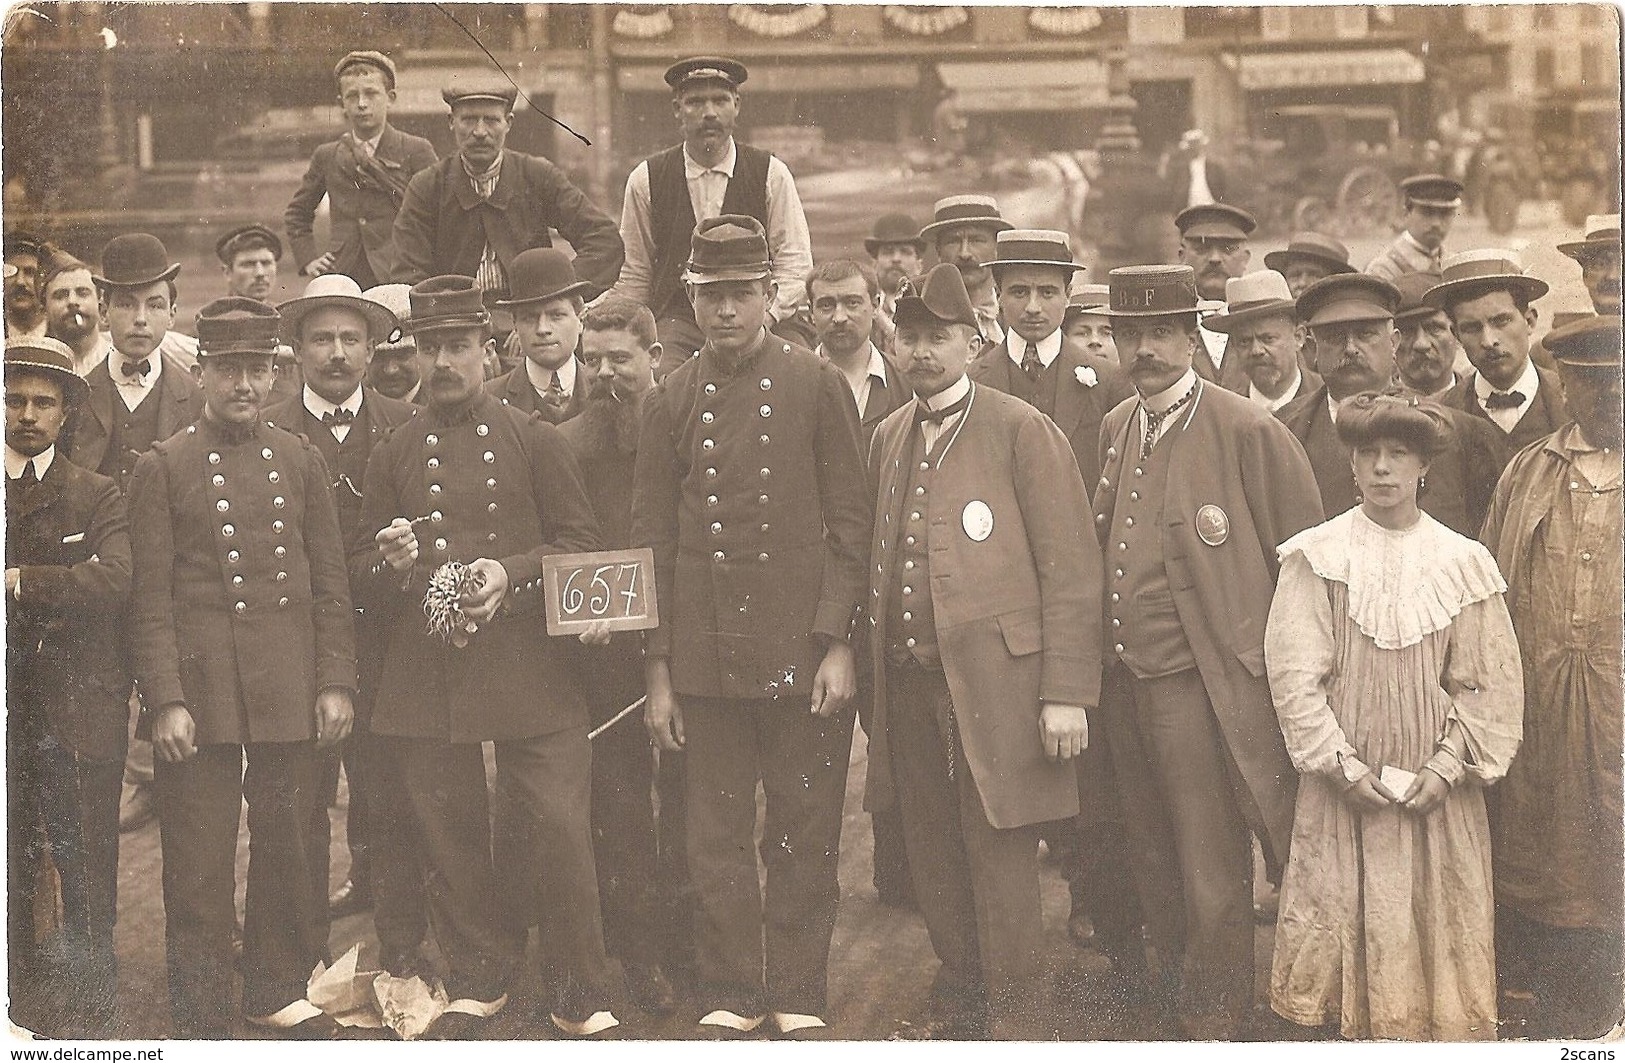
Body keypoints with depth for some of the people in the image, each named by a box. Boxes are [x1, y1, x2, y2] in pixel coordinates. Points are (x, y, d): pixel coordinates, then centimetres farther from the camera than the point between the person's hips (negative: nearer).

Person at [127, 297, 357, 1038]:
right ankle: (200, 1018, 13)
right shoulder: (163, 467, 0)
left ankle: (277, 990, 28)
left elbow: (330, 583, 10)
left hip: (289, 694, 3)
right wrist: (165, 700, -11)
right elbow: (150, 598, -4)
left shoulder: (301, 461, 10)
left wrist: (336, 683, 3)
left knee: (285, 847, 12)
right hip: (201, 691, -3)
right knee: (198, 865, 2)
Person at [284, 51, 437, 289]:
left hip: (398, 279, -2)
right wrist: (307, 258, 13)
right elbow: (296, 213, 27)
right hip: (341, 278, 2)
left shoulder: (416, 151, 5)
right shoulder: (327, 156, 15)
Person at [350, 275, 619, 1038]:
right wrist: (390, 561, -9)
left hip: (530, 668, -2)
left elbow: (583, 543, 4)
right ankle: (476, 982, 26)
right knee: (447, 833, 7)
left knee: (558, 826, -7)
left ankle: (583, 997, 7)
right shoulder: (392, 456, 11)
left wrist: (513, 573, -13)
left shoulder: (534, 440, 6)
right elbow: (359, 574, 15)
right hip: (425, 676, 2)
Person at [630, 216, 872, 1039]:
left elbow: (850, 524, 0)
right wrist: (657, 669, 3)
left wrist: (838, 641, -8)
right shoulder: (670, 402, 7)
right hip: (706, 655, 2)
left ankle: (800, 996, 16)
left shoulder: (819, 387, 1)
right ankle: (729, 996, 18)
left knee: (804, 835, 5)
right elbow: (652, 541, 8)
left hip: (801, 653, -2)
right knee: (717, 836, 7)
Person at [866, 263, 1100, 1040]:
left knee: (999, 856, -1)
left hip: (997, 678, -6)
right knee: (933, 853, 13)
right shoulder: (887, 437, 14)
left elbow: (1070, 569, -8)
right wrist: (874, 668, 13)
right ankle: (959, 995, 29)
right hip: (908, 684, 6)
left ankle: (1015, 1018, 12)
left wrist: (1066, 692, -13)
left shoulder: (1023, 430, -5)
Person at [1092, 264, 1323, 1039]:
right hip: (1123, 680, 6)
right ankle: (1172, 981, 36)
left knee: (1210, 873, 3)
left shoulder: (1249, 431, -11)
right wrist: (1106, 661, 12)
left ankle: (1213, 1019, 21)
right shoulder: (1115, 428, 9)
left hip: (1200, 684, -6)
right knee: (1151, 857, 18)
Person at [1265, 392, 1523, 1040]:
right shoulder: (1316, 557, -2)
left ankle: (1437, 1024, 19)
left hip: (1437, 792, 1)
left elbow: (1492, 684, 2)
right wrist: (1345, 767, -12)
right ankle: (1352, 1029, 15)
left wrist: (1447, 767, -10)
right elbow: (1293, 673, -5)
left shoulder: (1463, 563, 2)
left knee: (1436, 924, 4)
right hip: (1341, 785, -1)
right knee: (1345, 920, 0)